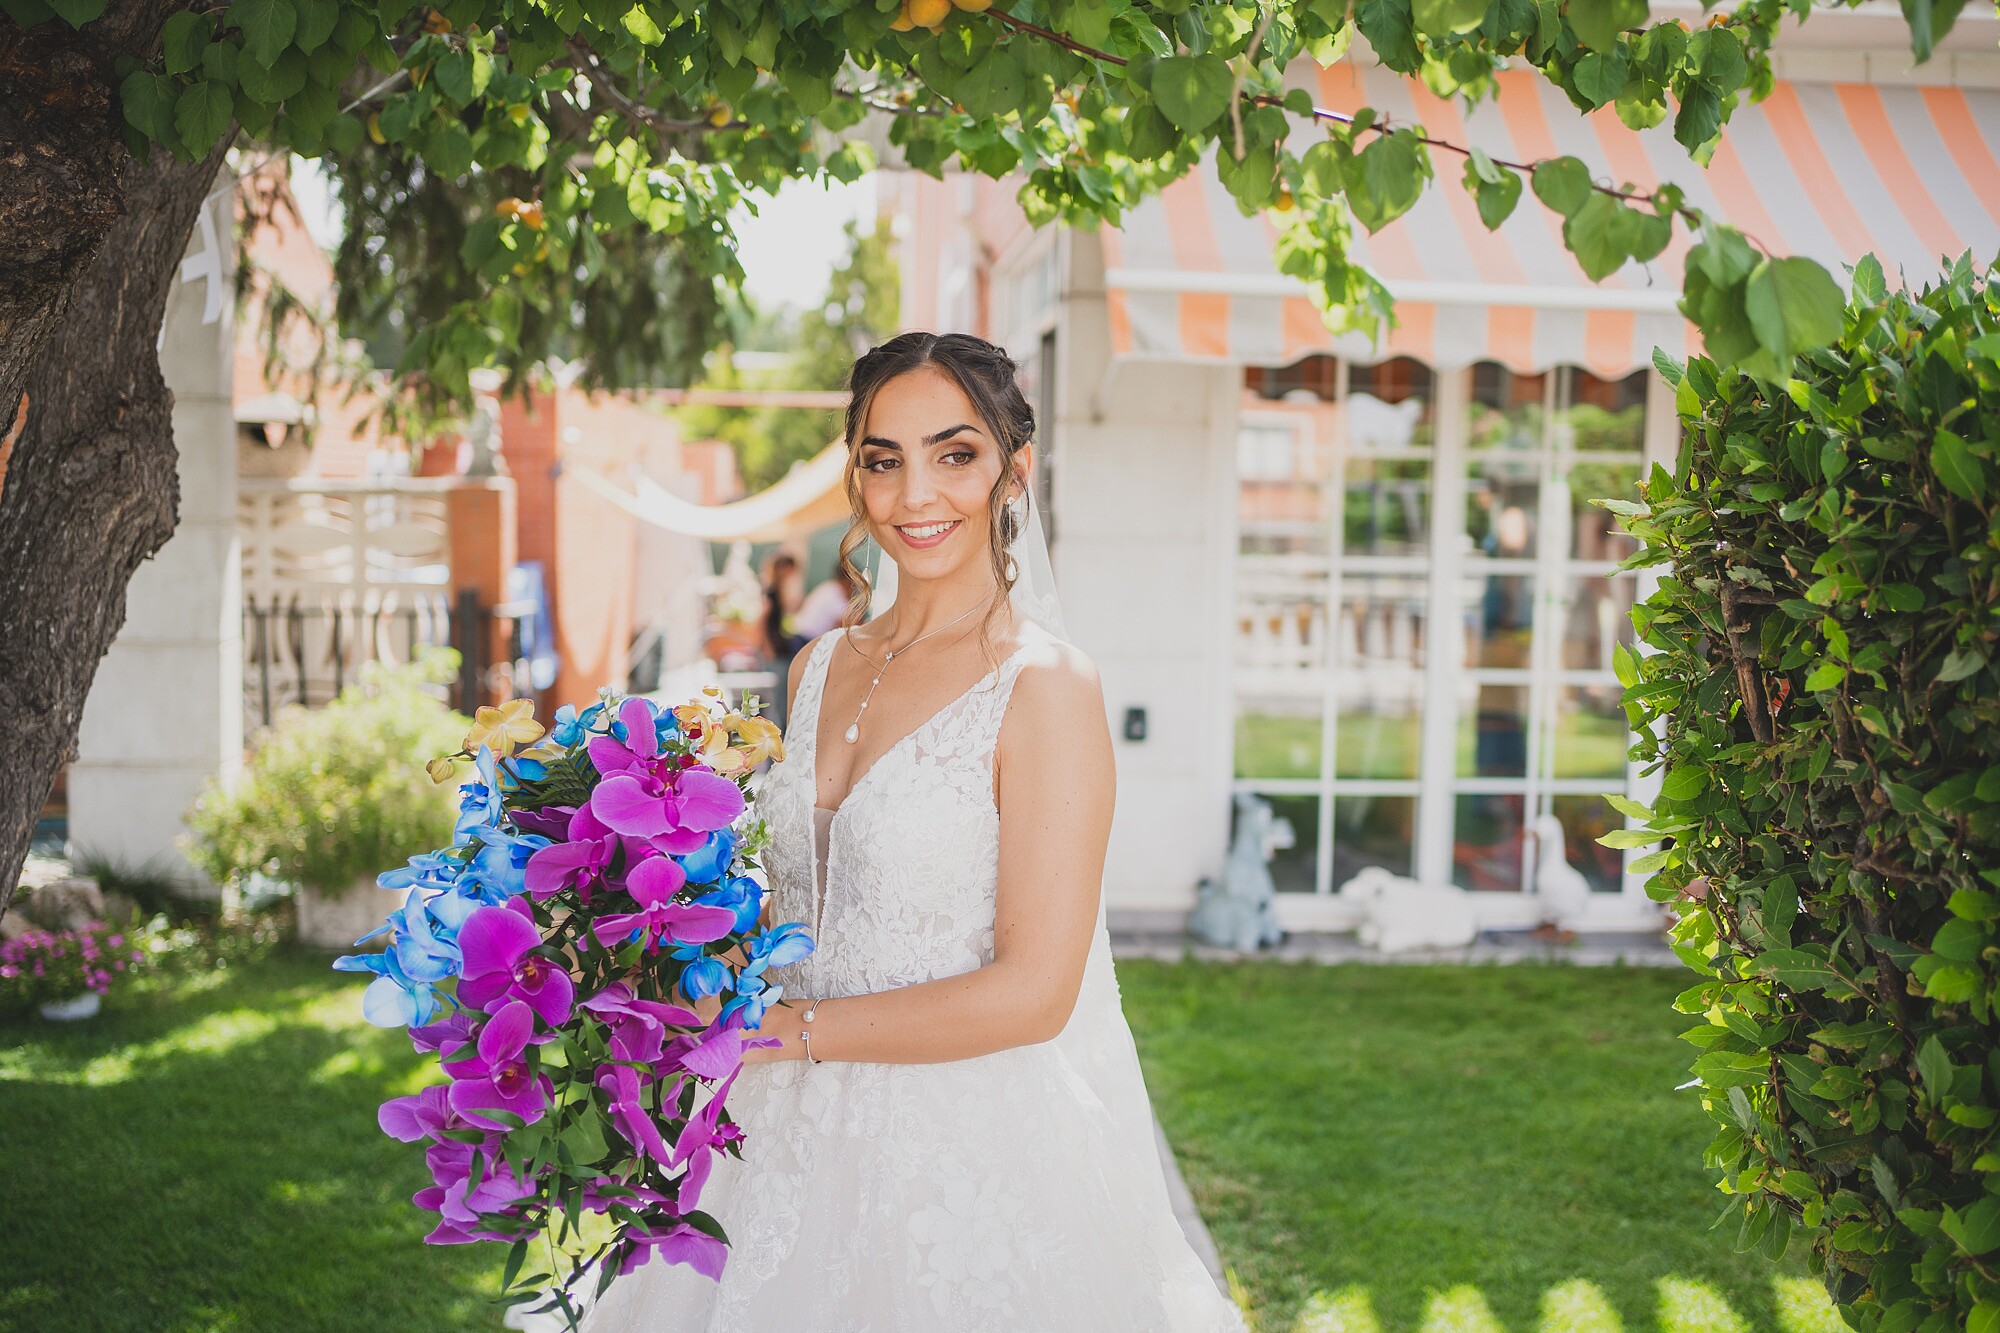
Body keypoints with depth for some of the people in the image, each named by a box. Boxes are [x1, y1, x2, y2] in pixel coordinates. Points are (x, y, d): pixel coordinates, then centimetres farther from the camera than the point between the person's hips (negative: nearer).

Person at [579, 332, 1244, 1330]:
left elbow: (1031, 992, -19)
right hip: (806, 1140, 6)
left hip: (974, 1162, -6)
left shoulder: (1045, 687, -16)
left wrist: (779, 1028, -15)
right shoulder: (821, 669, 5)